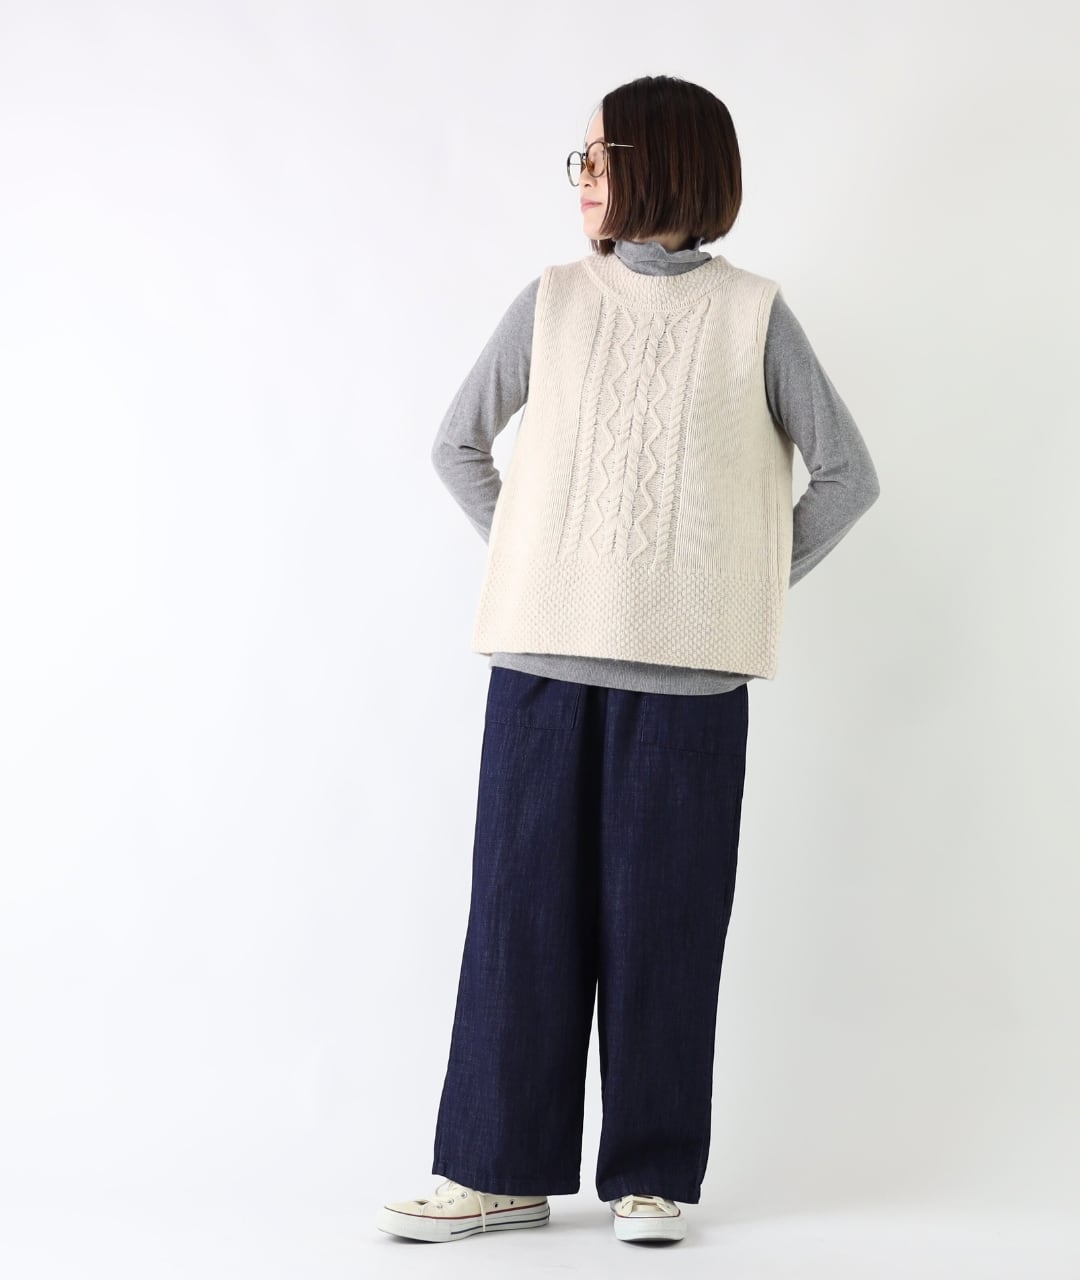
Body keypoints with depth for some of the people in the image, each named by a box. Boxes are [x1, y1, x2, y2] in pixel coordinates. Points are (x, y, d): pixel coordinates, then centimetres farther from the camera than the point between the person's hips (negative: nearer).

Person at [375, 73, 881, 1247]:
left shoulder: (751, 315, 3)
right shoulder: (552, 303, 8)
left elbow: (846, 472, 7)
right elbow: (458, 444, 16)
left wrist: (756, 582, 3)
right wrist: (524, 561, 8)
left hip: (684, 667, -2)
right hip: (545, 652, 2)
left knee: (664, 915, 2)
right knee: (523, 902, 3)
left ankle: (653, 1175, 13)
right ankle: (502, 1169, 12)